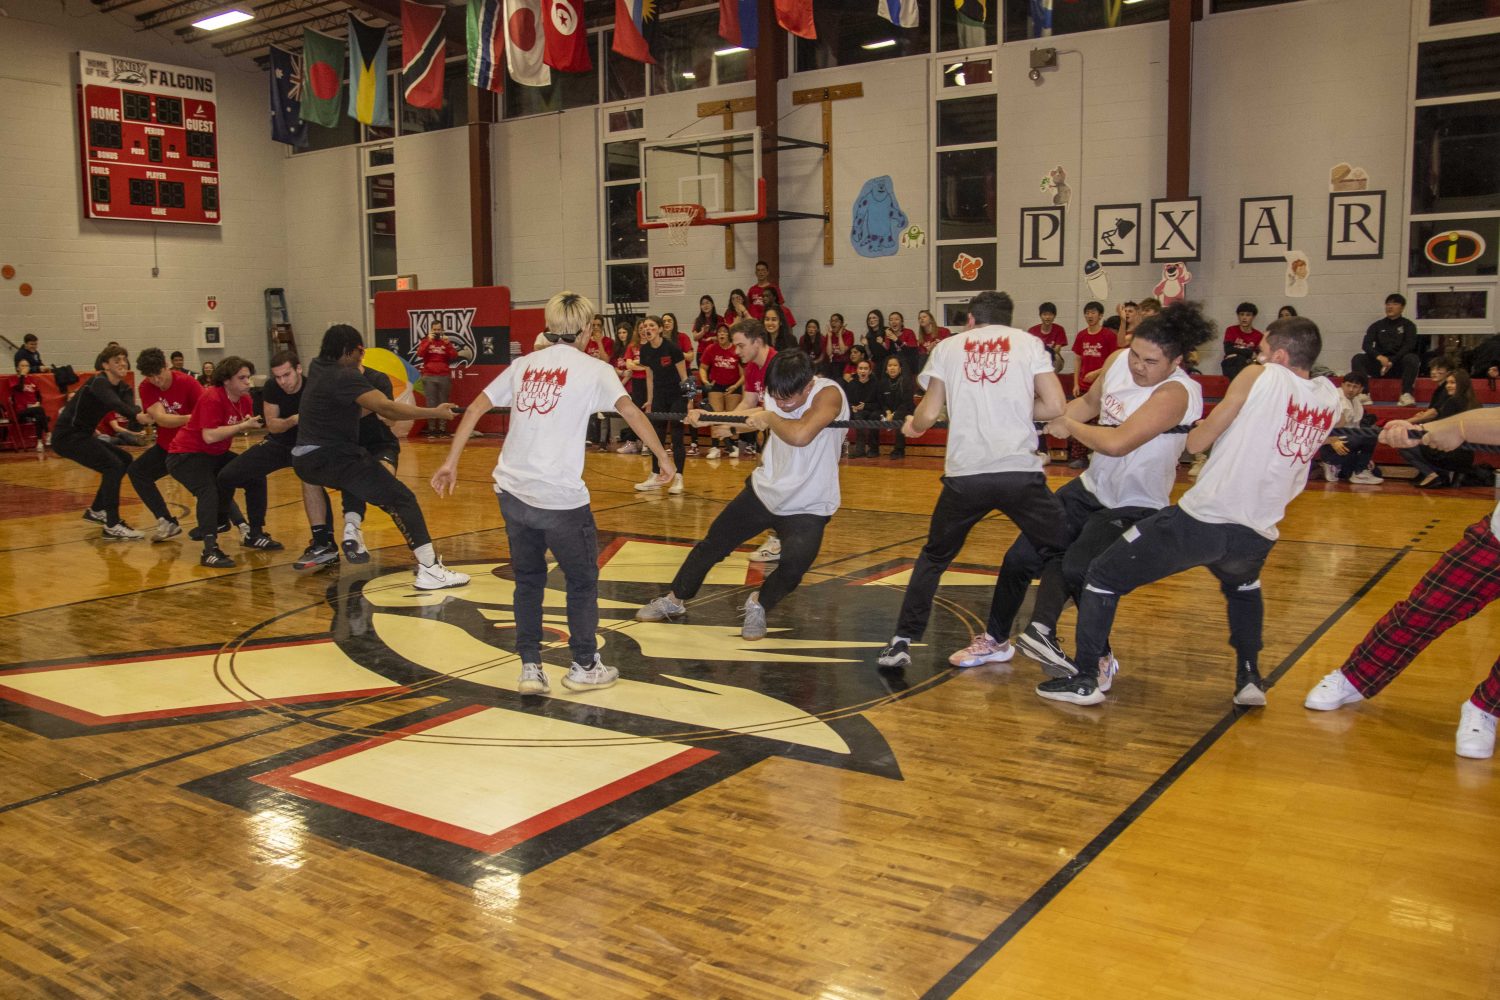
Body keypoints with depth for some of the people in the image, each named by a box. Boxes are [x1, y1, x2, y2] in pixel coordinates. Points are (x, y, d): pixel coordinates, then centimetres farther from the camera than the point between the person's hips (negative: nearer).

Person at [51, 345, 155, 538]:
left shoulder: (123, 388, 5)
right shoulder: (98, 382, -17)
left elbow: (130, 406, -17)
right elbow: (115, 404, -38)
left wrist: (144, 415, -42)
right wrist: (137, 416, -57)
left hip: (81, 435, 10)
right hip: (66, 435, -10)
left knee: (124, 460, 16)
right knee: (113, 465, -20)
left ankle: (96, 511, 27)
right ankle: (112, 526, -22)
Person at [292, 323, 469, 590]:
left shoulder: (317, 367, 15)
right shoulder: (345, 376, -12)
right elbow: (386, 408, -27)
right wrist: (435, 413, -26)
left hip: (305, 459, 10)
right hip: (332, 458, -10)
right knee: (401, 499, -15)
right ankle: (429, 569, -27)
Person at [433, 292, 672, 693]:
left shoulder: (524, 364, 12)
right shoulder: (592, 368, -1)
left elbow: (474, 410, 11)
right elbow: (630, 410, -15)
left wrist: (450, 462, 15)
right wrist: (664, 458, -10)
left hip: (512, 491, 5)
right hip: (560, 495, -5)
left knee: (528, 579, 19)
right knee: (582, 579, 14)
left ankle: (530, 668, 19)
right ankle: (584, 666, 23)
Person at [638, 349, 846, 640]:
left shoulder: (829, 393, -26)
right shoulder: (779, 392, -7)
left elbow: (800, 435, -44)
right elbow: (750, 416, 14)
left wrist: (770, 418, -26)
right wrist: (708, 417, 1)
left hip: (807, 509, -5)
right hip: (763, 490, 5)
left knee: (794, 565, -26)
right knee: (712, 545, 11)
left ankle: (758, 605, 7)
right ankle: (674, 600, 35)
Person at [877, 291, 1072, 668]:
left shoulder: (948, 346, 13)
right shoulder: (1028, 342, 11)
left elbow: (928, 415, 8)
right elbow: (1054, 406, 2)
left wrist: (912, 426, 30)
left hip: (964, 474, 1)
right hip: (1020, 471, -1)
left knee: (934, 556, 21)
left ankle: (902, 642, 17)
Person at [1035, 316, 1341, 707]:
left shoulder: (1261, 377, -4)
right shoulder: (1330, 399, 9)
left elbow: (1197, 442, 0)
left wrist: (1197, 429, 21)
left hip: (1201, 518, -6)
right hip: (1256, 535, 6)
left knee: (1101, 577, 10)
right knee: (1243, 587, 41)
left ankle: (1084, 679, 9)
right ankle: (1250, 677, 32)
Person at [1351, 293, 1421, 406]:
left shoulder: (1408, 325, 9)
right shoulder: (1377, 326, 14)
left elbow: (1409, 346, -6)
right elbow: (1366, 345, -1)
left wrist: (1392, 361, -20)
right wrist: (1379, 357, -21)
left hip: (1399, 364, -2)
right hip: (1379, 363, 2)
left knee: (1412, 358, -33)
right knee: (1357, 359, -23)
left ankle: (1406, 394, -41)